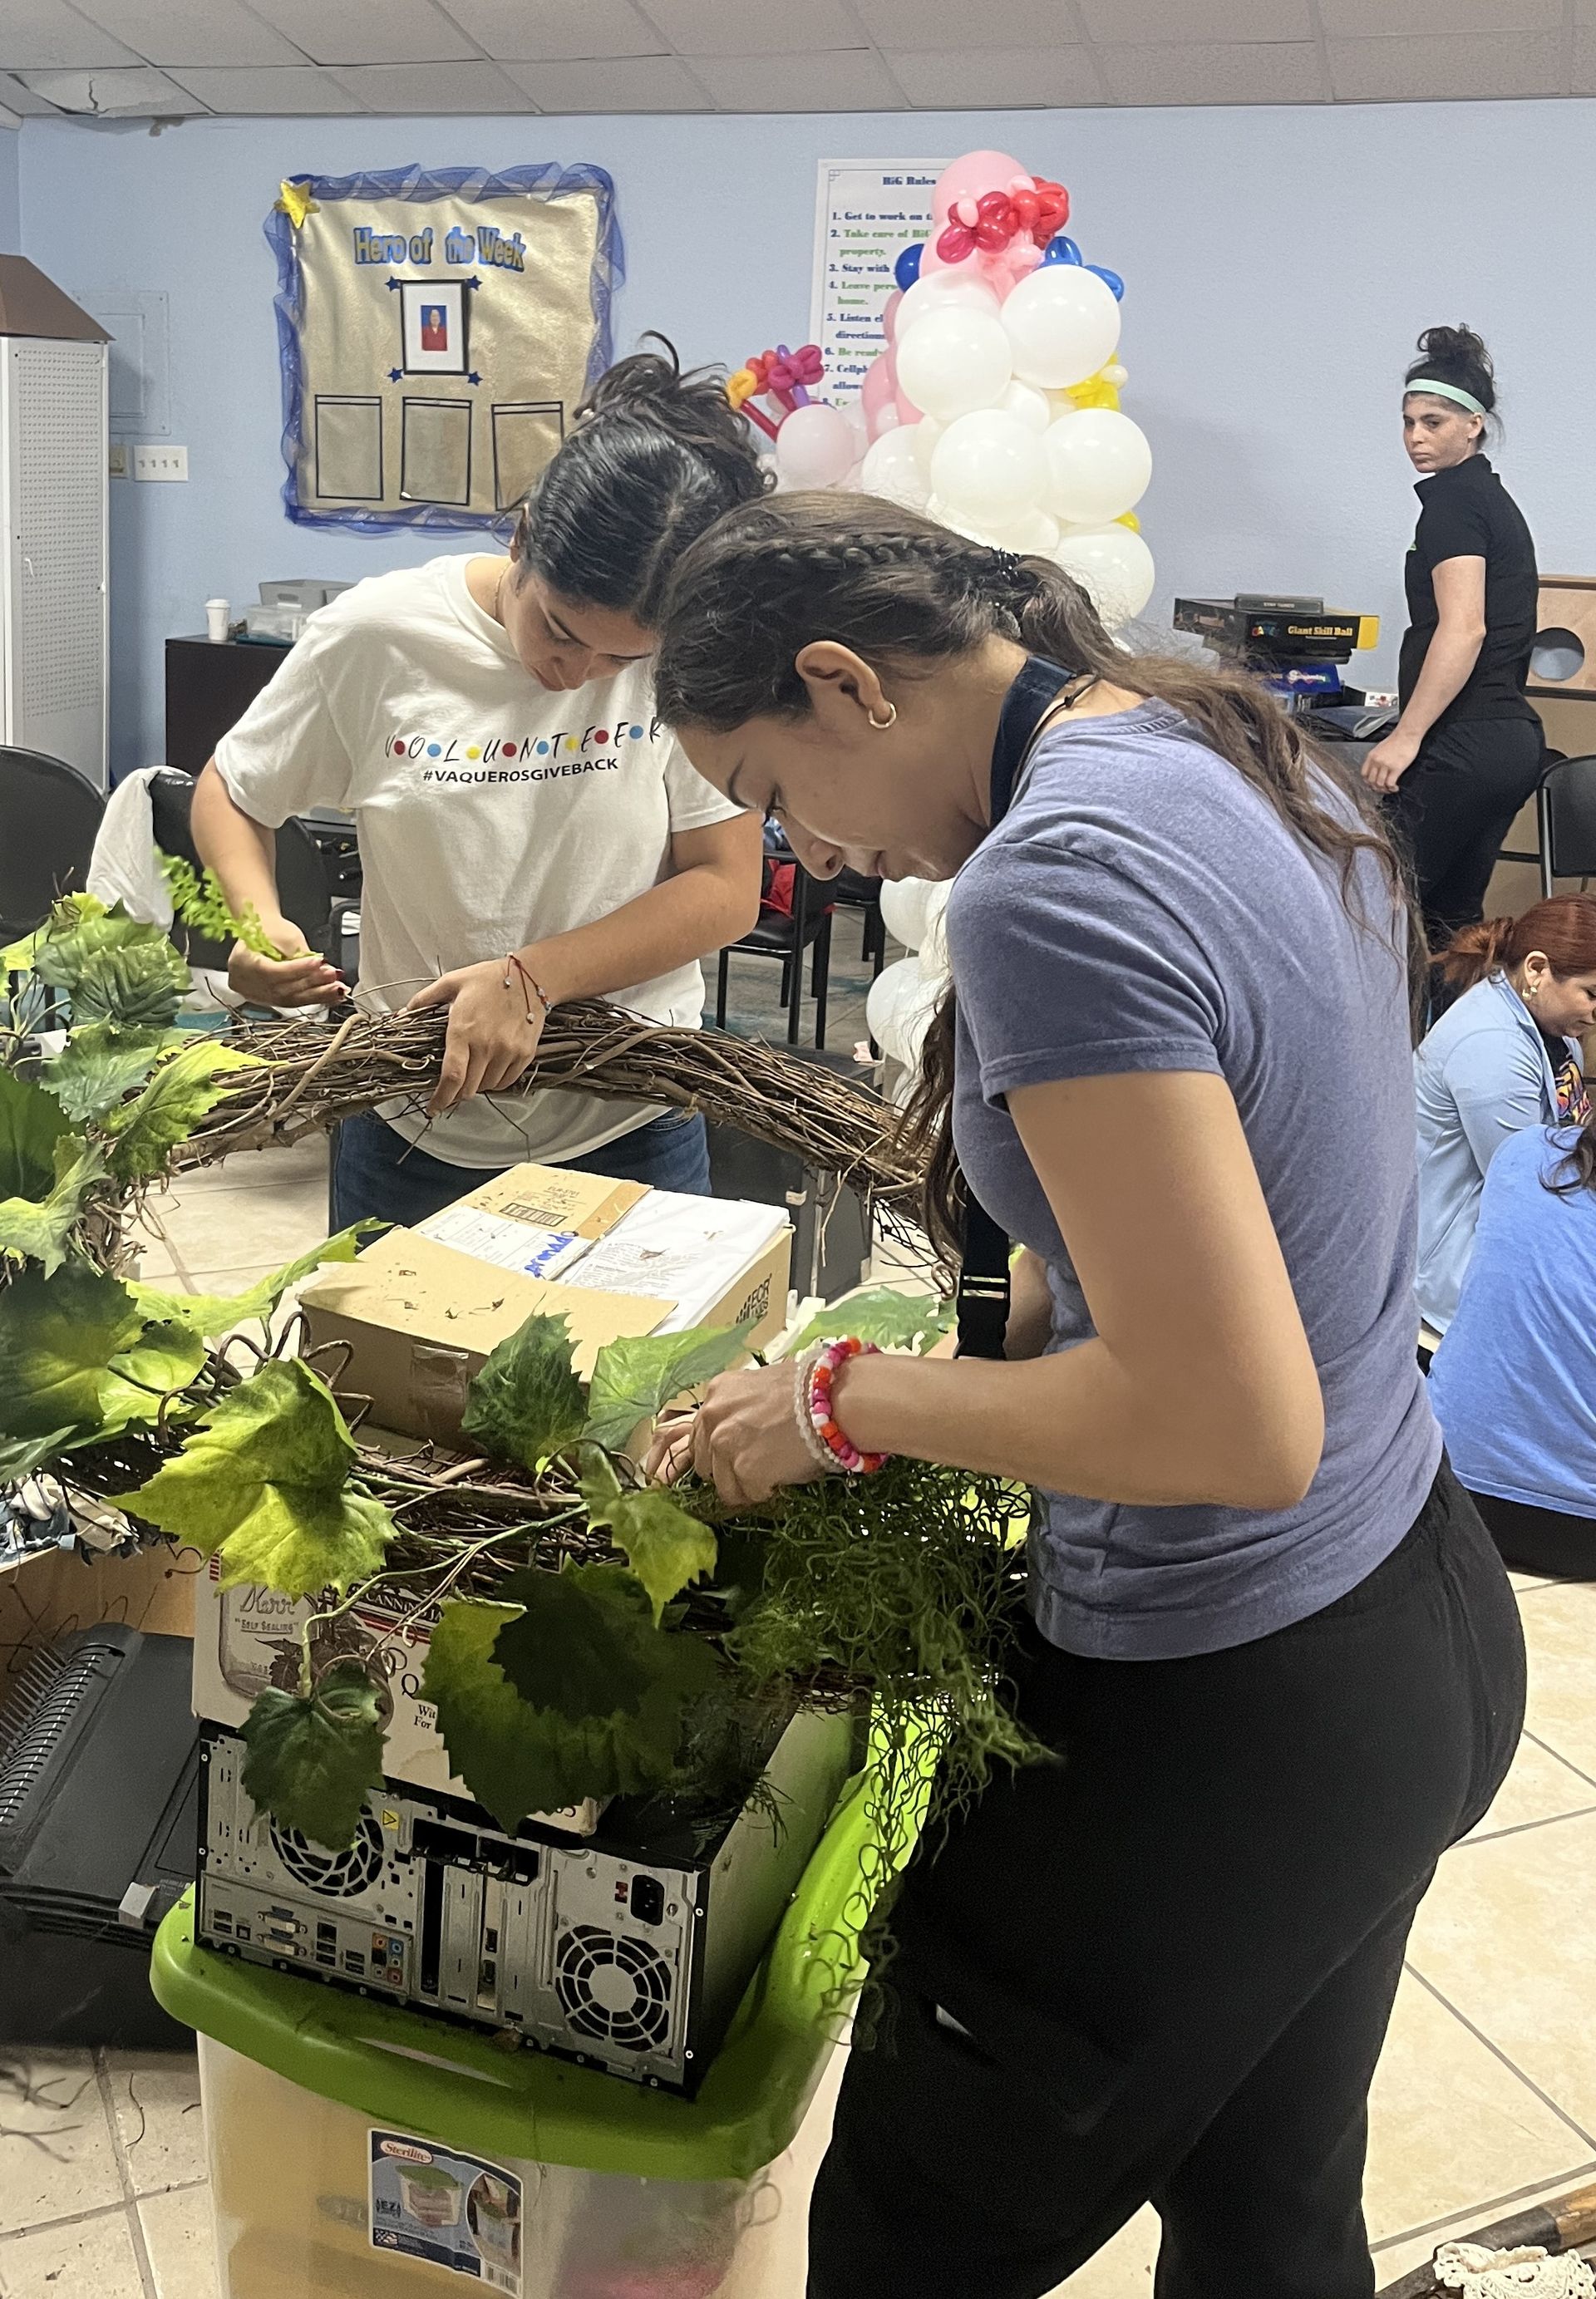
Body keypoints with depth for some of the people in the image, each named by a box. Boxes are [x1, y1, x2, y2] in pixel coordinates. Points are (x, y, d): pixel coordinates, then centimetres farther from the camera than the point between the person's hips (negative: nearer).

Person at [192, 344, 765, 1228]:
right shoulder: (375, 635, -10)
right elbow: (230, 794, 4)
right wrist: (258, 923, -16)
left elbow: (726, 888, -12)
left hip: (632, 1134, -1)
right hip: (411, 1132, 1)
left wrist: (532, 978, -23)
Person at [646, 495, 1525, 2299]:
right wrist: (1022, 1328, 8)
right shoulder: (1247, 757, 4)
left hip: (1229, 1729, -9)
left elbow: (1234, 1426, -29)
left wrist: (842, 1405, -17)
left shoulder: (1049, 886, -26)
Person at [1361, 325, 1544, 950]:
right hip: (1515, 737, 10)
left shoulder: (1451, 500, -8)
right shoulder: (1496, 498, 21)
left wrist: (1406, 736, -24)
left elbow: (1463, 628, -21)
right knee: (1455, 916, 13)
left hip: (1464, 744, -10)